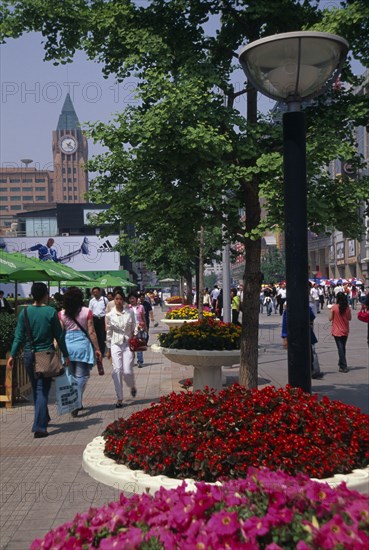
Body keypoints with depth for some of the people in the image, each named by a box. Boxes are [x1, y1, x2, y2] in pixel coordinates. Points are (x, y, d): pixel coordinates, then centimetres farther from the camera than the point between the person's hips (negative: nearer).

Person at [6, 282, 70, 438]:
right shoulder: (51, 312, -8)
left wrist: (12, 355, 3)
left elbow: (19, 336, -2)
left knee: (36, 389, 20)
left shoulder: (25, 312, -1)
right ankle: (39, 426, -9)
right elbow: (59, 336, -4)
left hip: (29, 355, 3)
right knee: (42, 390, -1)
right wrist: (65, 355, 5)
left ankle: (43, 418, 35)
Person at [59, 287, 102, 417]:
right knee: (81, 376, 3)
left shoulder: (62, 314, 1)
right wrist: (97, 349, 3)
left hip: (67, 346, 3)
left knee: (70, 376, 15)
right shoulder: (86, 312, -4)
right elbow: (91, 332, -4)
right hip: (82, 345, -2)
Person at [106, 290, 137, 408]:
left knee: (127, 371, -8)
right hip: (116, 344, 0)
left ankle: (132, 387, 26)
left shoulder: (130, 312, 0)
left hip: (128, 344, 0)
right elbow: (108, 333, 7)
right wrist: (108, 349, 9)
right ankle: (119, 398, 2)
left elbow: (134, 329, 5)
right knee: (117, 370, -8)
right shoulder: (110, 315, 0)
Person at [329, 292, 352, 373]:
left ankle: (343, 367, -6)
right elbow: (349, 318, 3)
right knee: (343, 347, 19)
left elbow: (330, 318, -10)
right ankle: (341, 363, 34)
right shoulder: (348, 307, -5)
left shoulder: (334, 307, -14)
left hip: (337, 331, -3)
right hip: (345, 331, 4)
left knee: (340, 348, -1)